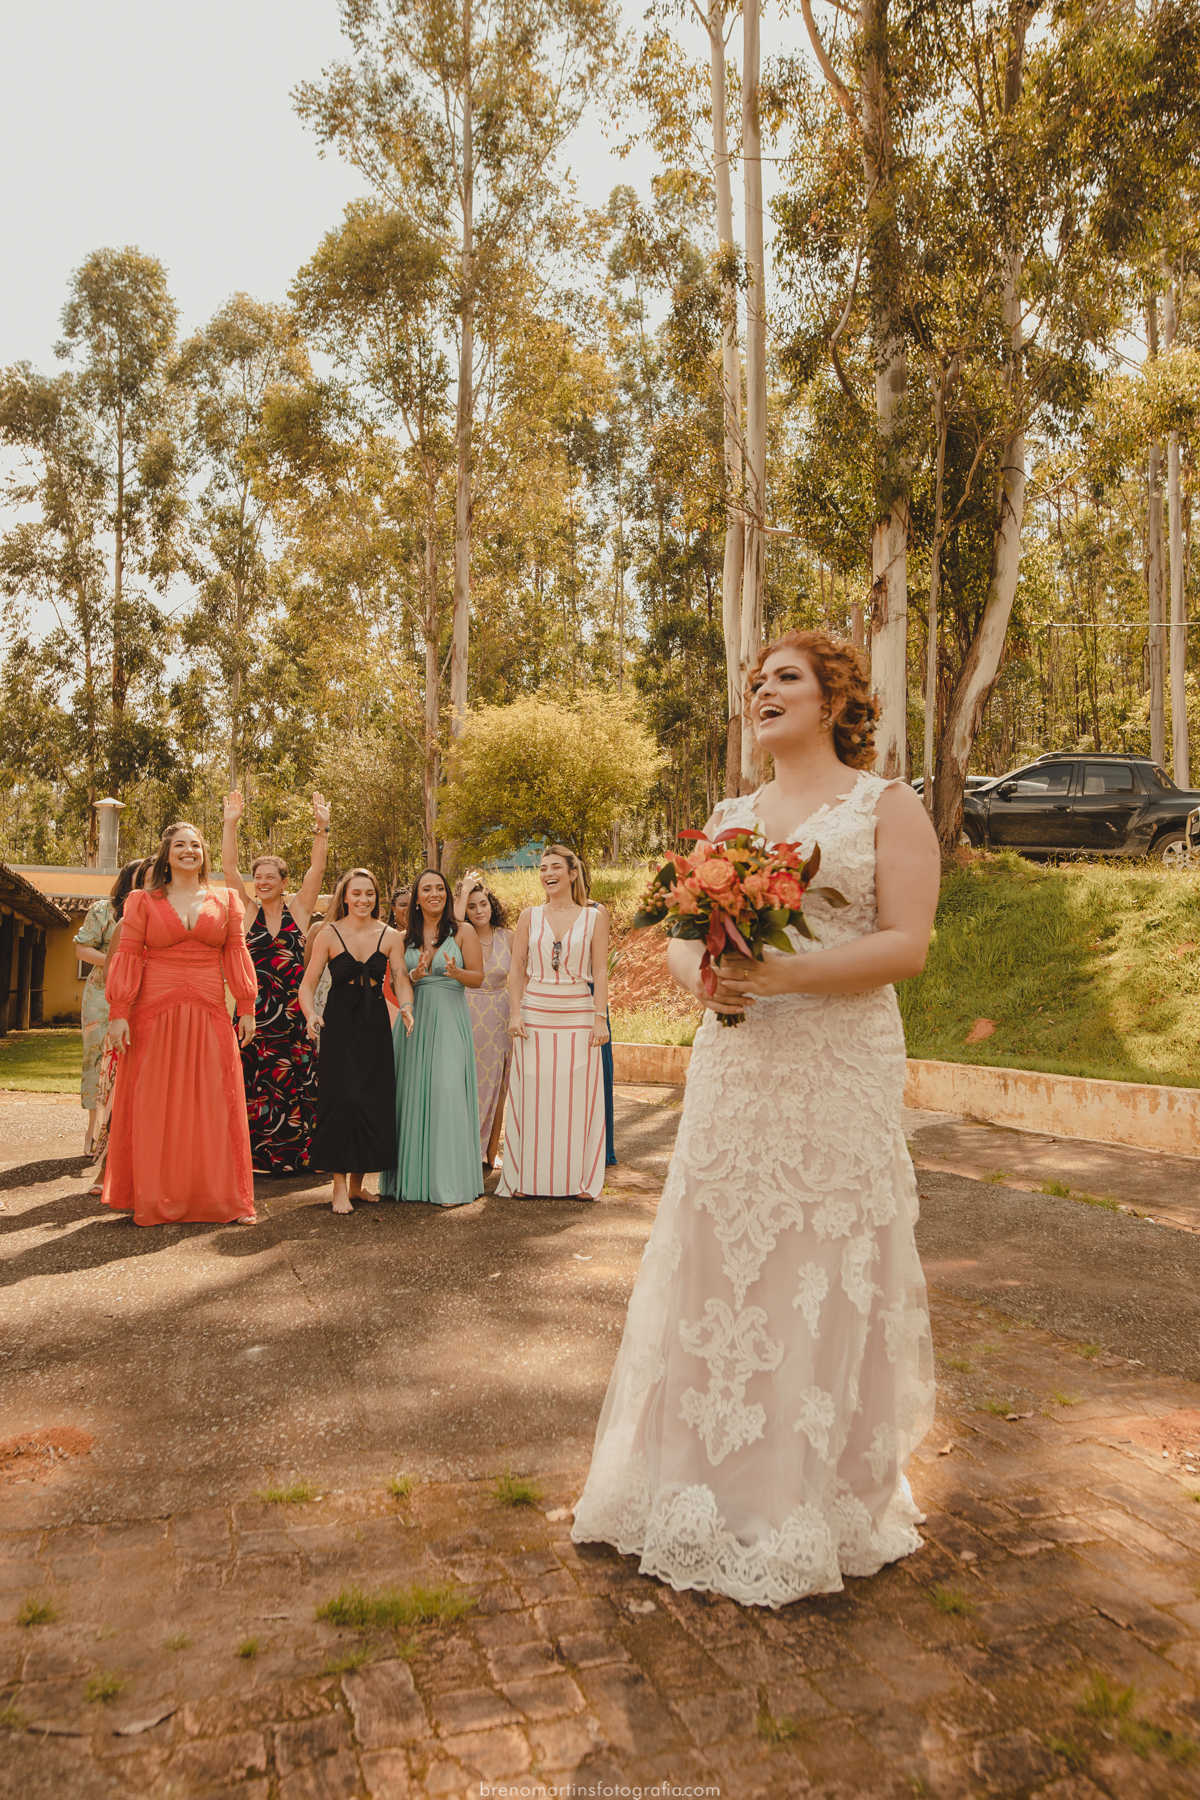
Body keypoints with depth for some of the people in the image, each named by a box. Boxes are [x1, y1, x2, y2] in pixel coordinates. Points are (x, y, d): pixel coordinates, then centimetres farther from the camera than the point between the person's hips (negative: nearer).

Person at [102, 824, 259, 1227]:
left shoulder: (225, 900, 12)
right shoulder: (143, 901, 8)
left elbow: (236, 953, 8)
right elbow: (127, 956, 2)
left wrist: (246, 1008, 3)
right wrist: (118, 1012, -6)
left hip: (208, 1016, 1)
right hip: (154, 1016, -1)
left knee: (213, 1102, 1)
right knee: (153, 1106, 2)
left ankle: (218, 1197, 8)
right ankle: (154, 1200, 11)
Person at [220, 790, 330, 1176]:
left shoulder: (299, 908, 8)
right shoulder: (246, 909, 8)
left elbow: (318, 867, 1)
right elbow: (228, 865, 1)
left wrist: (321, 826, -7)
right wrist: (231, 823, -4)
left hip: (293, 1011, 0)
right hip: (255, 1009, 0)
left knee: (295, 1082, 1)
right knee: (251, 1082, -3)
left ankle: (295, 1154, 9)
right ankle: (251, 1154, 4)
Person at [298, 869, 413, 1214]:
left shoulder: (390, 936, 5)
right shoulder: (328, 935, -1)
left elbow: (401, 978, 1)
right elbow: (308, 984, 0)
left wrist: (406, 1006, -19)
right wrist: (311, 1014, -19)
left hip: (375, 1024, 3)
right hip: (338, 1024, -2)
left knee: (374, 1101, 2)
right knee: (342, 1099, -10)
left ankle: (357, 1183, 17)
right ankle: (340, 1186, -1)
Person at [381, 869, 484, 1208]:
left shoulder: (463, 931, 5)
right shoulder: (405, 937, 13)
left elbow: (478, 977, 1)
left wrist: (456, 972, -19)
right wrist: (415, 975, -10)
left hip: (450, 1019, -3)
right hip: (414, 1020, 3)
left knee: (447, 1091, -11)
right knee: (413, 1093, 1)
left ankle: (450, 1183, -6)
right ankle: (413, 1177, 11)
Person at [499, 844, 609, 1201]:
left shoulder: (595, 916, 4)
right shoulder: (530, 916, 8)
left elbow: (600, 971, 0)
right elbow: (517, 970, 7)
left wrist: (600, 1018, -7)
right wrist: (515, 1013, -4)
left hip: (578, 1016, -1)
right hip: (534, 1015, 1)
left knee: (578, 1097, 1)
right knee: (532, 1096, 3)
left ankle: (580, 1179, 11)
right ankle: (529, 1179, 12)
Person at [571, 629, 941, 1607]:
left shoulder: (888, 806, 0)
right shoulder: (730, 815, 15)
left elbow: (906, 945, -10)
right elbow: (679, 936, 12)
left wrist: (783, 972, -21)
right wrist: (699, 973, -12)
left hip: (841, 1075, -4)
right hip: (733, 1069, 4)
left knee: (825, 1277, 2)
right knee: (720, 1265, 7)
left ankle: (821, 1504, 21)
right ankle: (716, 1490, 23)